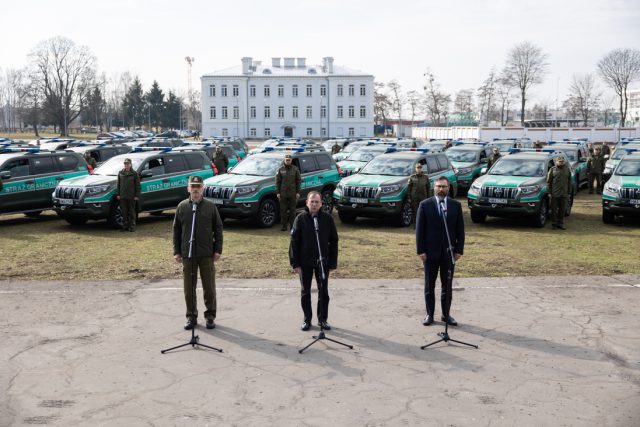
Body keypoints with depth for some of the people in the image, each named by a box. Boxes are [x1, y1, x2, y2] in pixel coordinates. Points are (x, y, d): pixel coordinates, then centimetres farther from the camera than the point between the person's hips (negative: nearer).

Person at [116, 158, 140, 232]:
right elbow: (118, 184, 12)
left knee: (131, 212, 3)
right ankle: (125, 226, 14)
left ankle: (132, 226, 9)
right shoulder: (120, 173, 9)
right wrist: (118, 194, 6)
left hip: (131, 197, -3)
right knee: (124, 212, 7)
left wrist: (137, 195, -7)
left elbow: (138, 185, -2)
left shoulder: (134, 173, -2)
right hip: (122, 196, 3)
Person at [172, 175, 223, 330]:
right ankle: (191, 316, 19)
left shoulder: (210, 206, 0)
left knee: (209, 286, 5)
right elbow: (176, 230, 8)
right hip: (187, 254, 1)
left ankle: (210, 316, 17)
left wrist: (218, 250, -3)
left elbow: (218, 229, 3)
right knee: (189, 287, 7)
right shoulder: (182, 207, 4)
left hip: (207, 254, -1)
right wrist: (176, 251, 3)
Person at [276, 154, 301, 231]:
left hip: (293, 194, 0)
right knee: (283, 210, 2)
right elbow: (277, 182, 5)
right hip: (283, 194, 0)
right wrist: (278, 192, -2)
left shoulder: (295, 169, 4)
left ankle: (292, 226, 10)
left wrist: (298, 192, -1)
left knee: (292, 210, 4)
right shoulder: (281, 169, 4)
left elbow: (299, 181, 5)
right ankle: (284, 226, 9)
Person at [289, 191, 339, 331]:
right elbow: (294, 242, -5)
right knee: (305, 292, 10)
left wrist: (333, 262, -1)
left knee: (323, 292, 8)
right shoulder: (301, 219, -7)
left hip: (322, 262, 1)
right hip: (305, 262, 0)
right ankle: (307, 320, 23)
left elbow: (333, 242, 1)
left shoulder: (328, 219, -5)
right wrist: (295, 263, -8)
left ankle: (323, 319, 22)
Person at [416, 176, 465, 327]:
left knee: (447, 285, 9)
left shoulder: (456, 205, 4)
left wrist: (459, 250, -2)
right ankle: (429, 314, 17)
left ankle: (446, 314, 19)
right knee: (429, 286, 7)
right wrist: (421, 250, -8)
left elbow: (460, 229, 5)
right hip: (431, 252, -1)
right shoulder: (425, 205, -2)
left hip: (449, 251, 2)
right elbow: (420, 229, -3)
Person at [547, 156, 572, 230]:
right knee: (554, 210, 1)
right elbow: (549, 182, 0)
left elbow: (569, 182, 13)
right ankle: (554, 224, 10)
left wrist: (569, 192, 8)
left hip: (564, 194, 3)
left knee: (562, 210, 7)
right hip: (554, 194, -3)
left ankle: (560, 224, 16)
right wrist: (549, 192, -6)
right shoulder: (553, 169, 0)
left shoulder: (567, 170, 9)